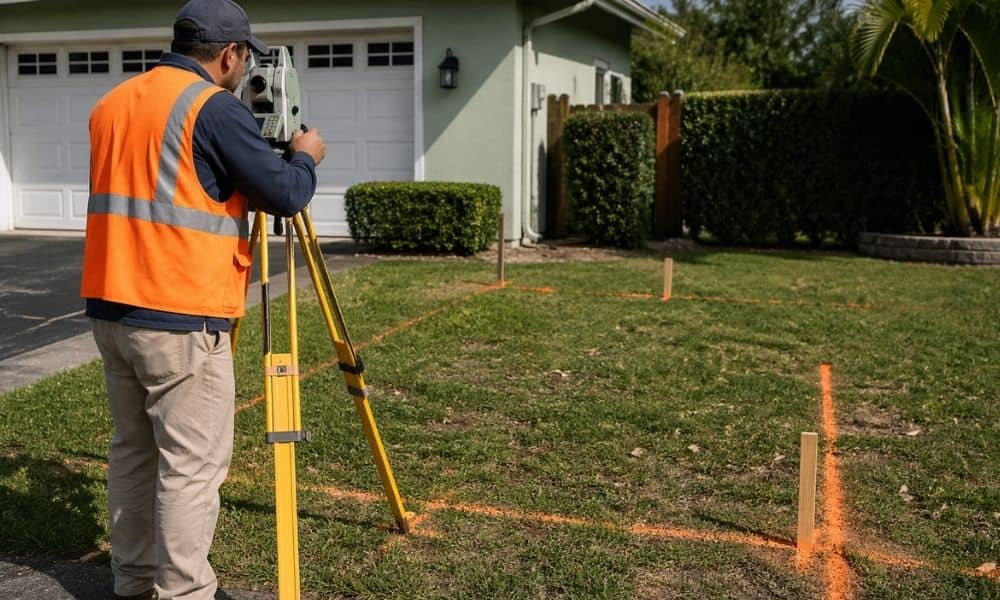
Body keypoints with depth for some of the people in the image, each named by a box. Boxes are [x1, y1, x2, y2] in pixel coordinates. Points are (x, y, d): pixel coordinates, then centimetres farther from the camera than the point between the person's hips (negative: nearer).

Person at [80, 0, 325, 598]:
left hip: (111, 308, 8)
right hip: (180, 318, -8)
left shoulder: (110, 105, 14)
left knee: (133, 450, 17)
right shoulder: (215, 108, -11)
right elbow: (286, 195, -12)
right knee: (193, 466, -1)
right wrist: (306, 157, 8)